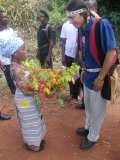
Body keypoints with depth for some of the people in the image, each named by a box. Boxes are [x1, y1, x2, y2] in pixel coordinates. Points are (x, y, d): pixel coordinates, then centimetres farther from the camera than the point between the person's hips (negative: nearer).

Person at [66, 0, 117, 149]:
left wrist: (100, 78, -20)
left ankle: (93, 137, 28)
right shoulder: (83, 29, 0)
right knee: (88, 105, 23)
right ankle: (88, 127, 45)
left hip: (100, 75, -7)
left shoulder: (102, 25, -23)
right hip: (89, 74, 7)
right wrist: (84, 70, 14)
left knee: (97, 109, 10)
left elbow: (111, 53, -23)